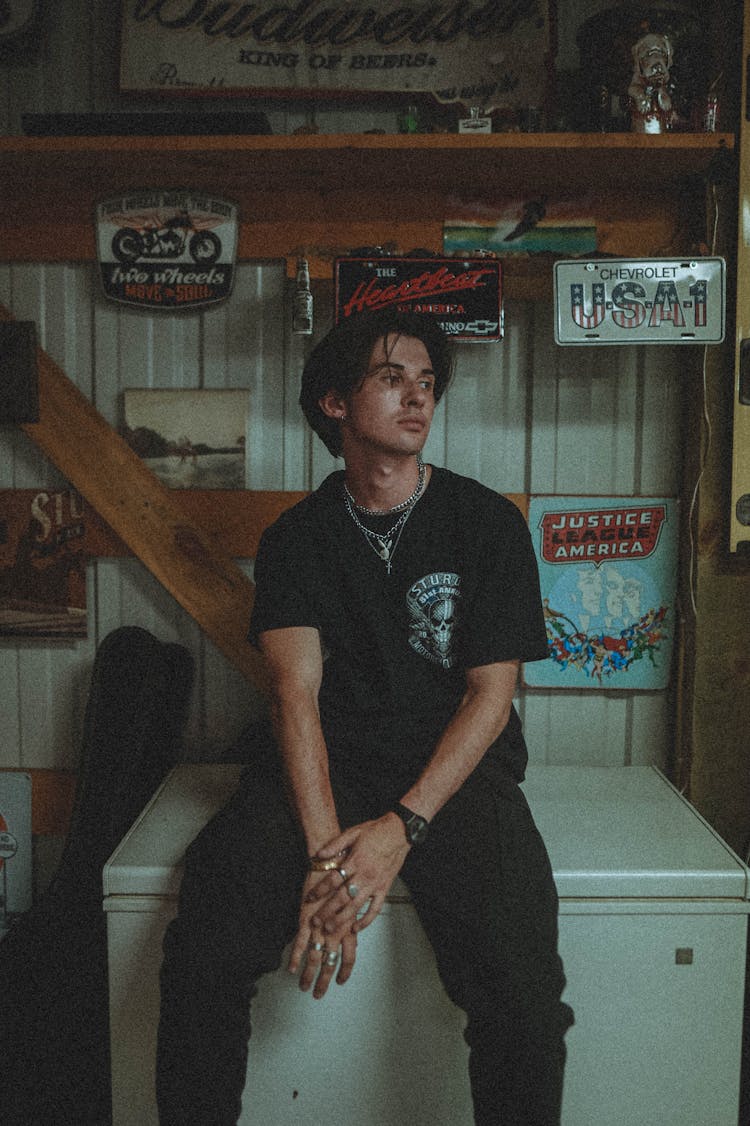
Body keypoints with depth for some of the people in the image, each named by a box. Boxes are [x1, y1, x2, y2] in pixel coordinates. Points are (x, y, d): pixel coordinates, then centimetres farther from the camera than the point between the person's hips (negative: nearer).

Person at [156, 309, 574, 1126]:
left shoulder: (488, 523, 5)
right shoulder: (296, 538, 8)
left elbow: (490, 694, -2)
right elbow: (296, 693, -5)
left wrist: (401, 829, -16)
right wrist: (324, 849, -21)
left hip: (454, 765, 0)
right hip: (327, 761, 1)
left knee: (523, 993, -26)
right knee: (204, 955, -23)